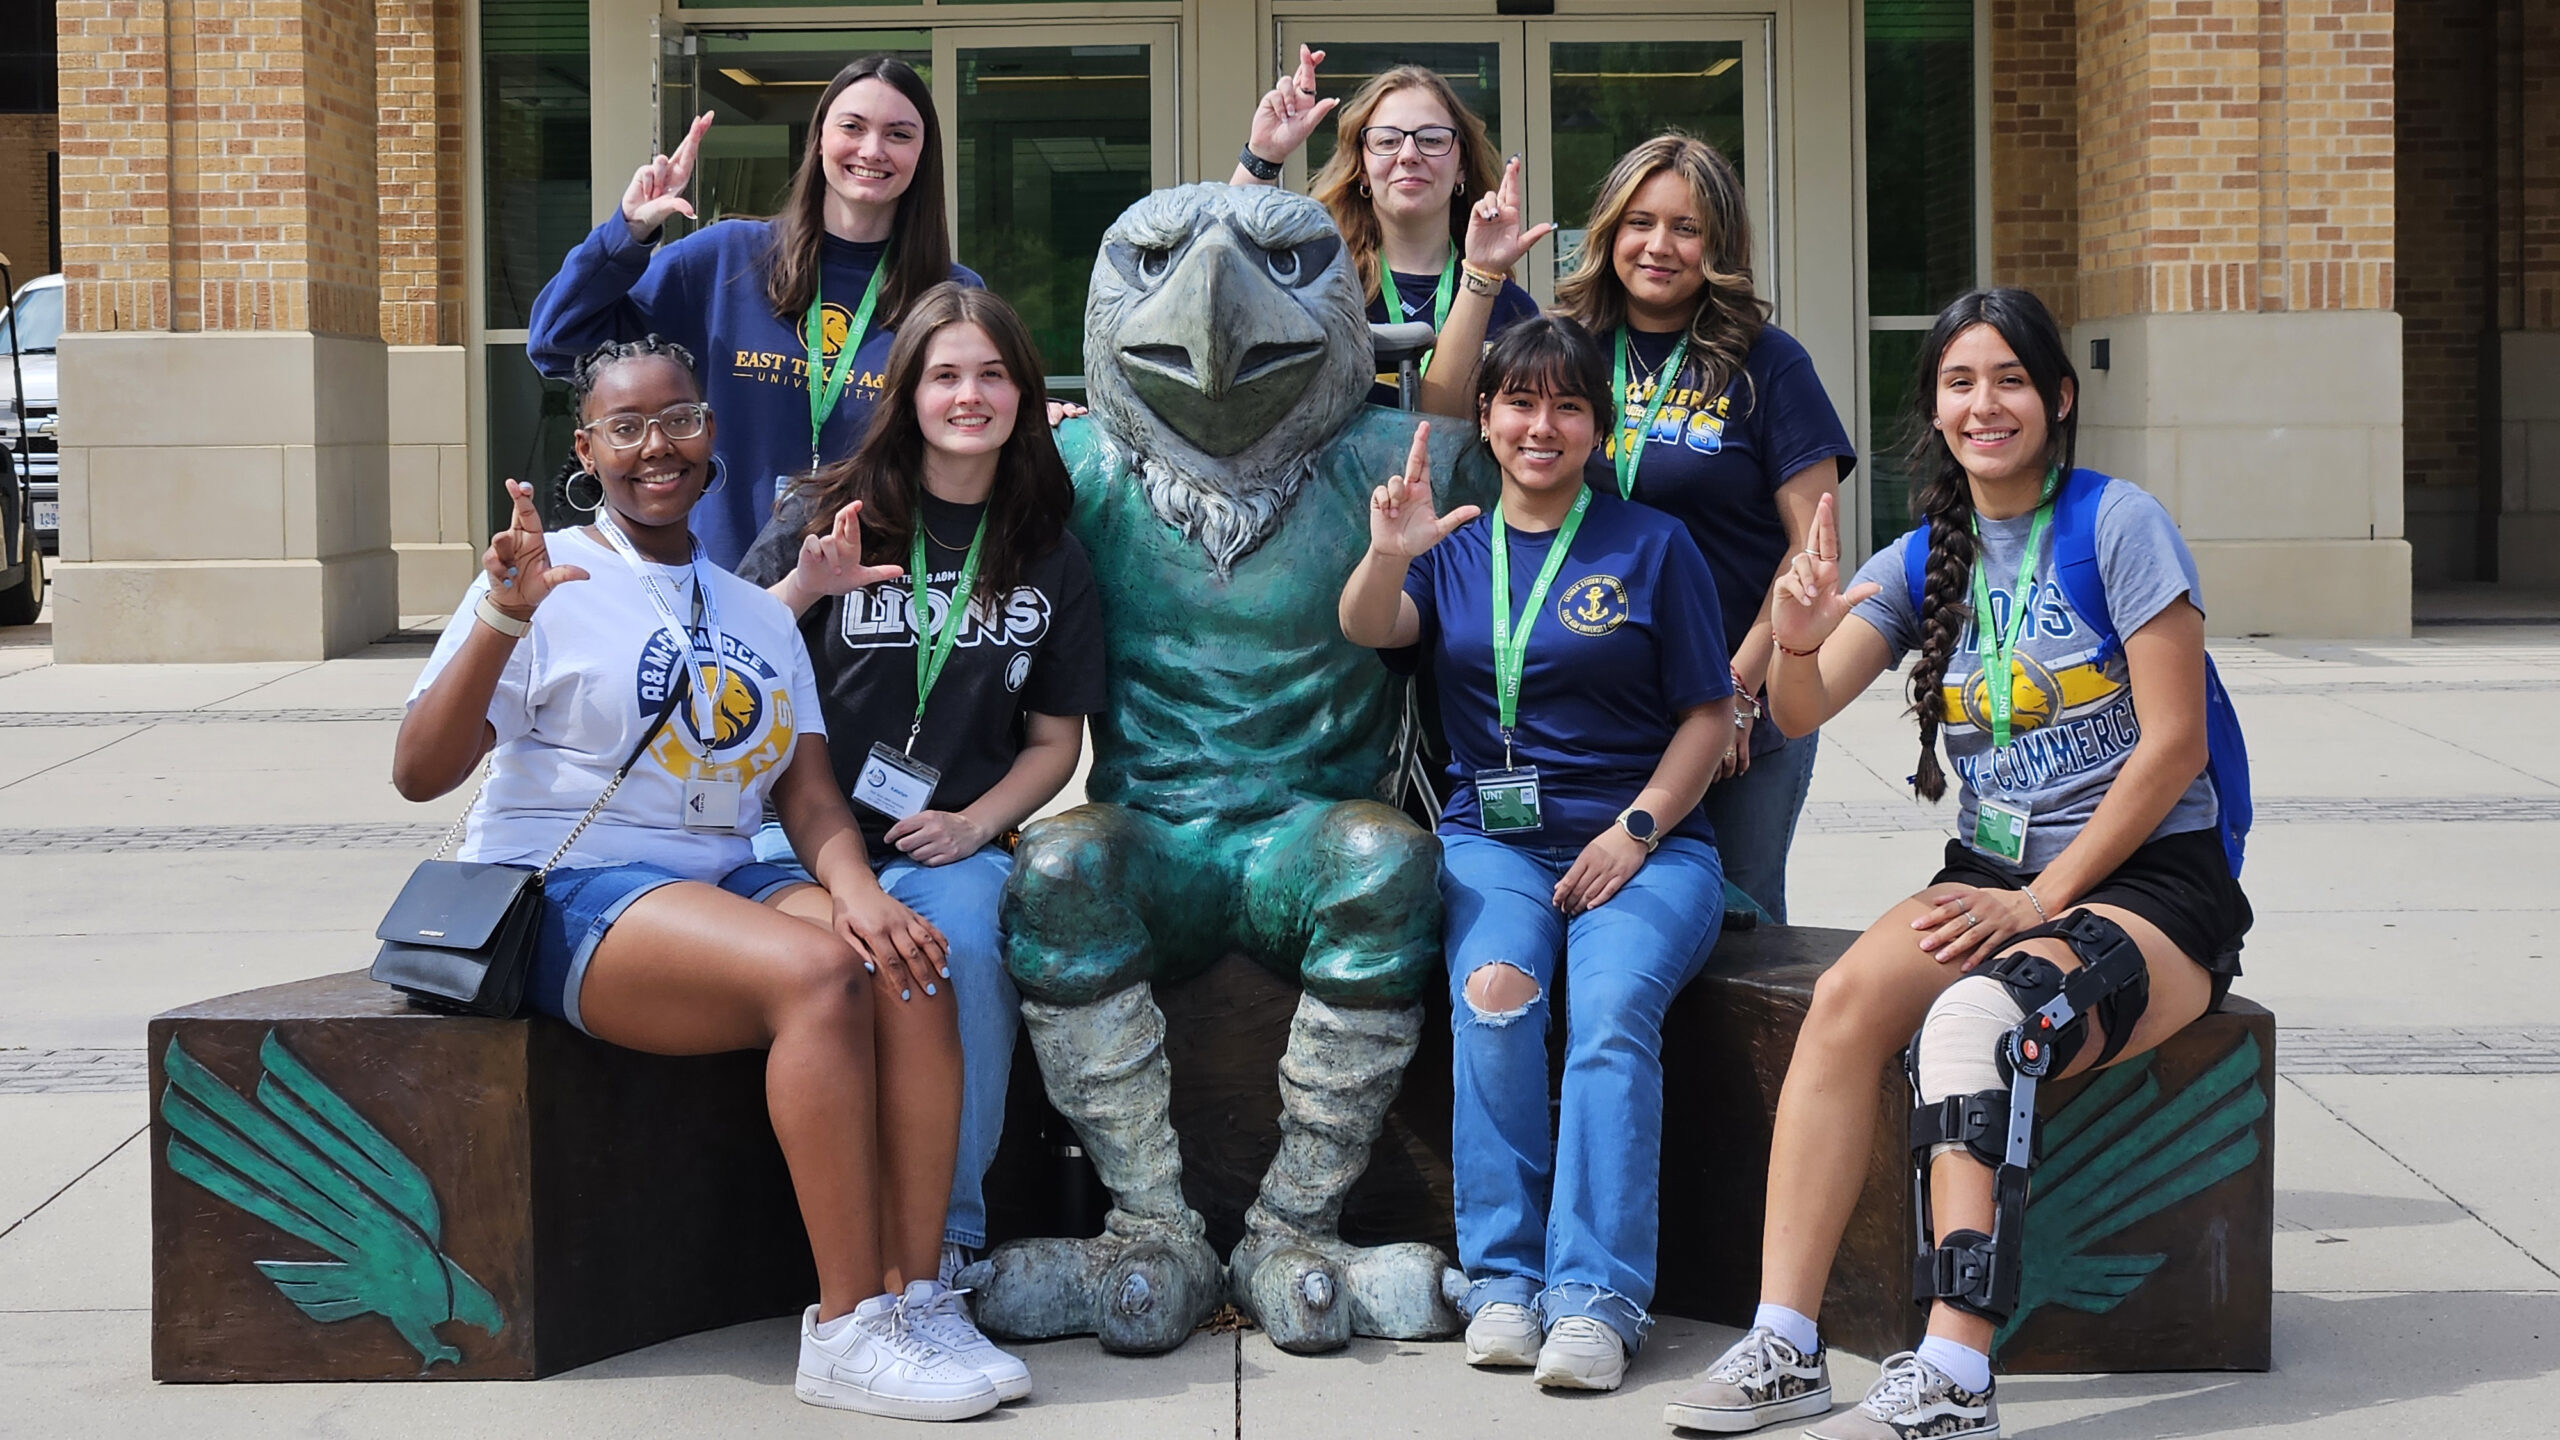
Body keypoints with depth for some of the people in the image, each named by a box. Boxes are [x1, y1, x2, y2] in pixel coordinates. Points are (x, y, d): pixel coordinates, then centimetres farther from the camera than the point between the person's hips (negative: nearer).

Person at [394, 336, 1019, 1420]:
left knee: (908, 969, -25)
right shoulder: (550, 582, 1)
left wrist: (853, 886, -11)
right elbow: (419, 773, -8)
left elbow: (809, 791, 10)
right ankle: (847, 1328, -29)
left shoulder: (757, 616, 19)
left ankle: (914, 1294, -22)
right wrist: (500, 621, -22)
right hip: (568, 896, -6)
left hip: (724, 882, 6)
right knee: (816, 972, -32)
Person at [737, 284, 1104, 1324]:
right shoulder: (827, 514, 5)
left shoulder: (1049, 559, 12)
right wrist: (804, 590, -13)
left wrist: (974, 823, -3)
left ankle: (949, 1236, -18)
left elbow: (1055, 740, 14)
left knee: (963, 941, -33)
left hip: (952, 840, 1)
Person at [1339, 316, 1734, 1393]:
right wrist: (1389, 557, -30)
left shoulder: (1652, 548, 8)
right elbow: (1366, 629, -7)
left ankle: (1596, 1296, -31)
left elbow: (1709, 714, 6)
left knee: (1612, 1008, -30)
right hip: (1492, 839, 2)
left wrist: (1634, 831, -8)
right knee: (1494, 990, -29)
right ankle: (1502, 1278, -22)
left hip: (1644, 844, -1)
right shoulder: (1454, 548, 14)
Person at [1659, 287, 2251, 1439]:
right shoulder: (1925, 559, 10)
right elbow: (1800, 715, 0)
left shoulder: (2119, 524, -6)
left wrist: (2041, 900, -12)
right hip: (1993, 874, 5)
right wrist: (1798, 644, -23)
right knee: (1845, 997, -25)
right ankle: (1785, 1345, -25)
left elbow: (2173, 745, -10)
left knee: (1974, 1018, -34)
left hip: (2150, 883, -5)